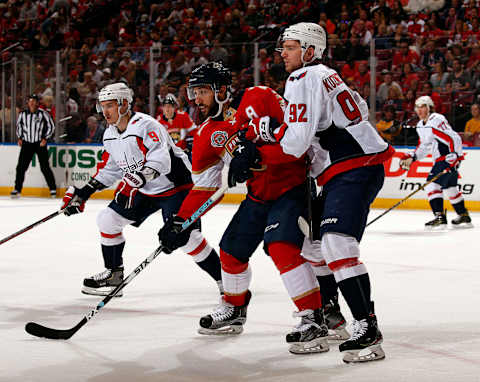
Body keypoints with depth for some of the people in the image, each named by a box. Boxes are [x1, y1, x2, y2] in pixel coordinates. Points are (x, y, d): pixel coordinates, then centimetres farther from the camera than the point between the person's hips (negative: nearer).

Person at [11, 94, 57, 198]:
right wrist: (20, 138, 11)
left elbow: (51, 126, 0)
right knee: (21, 166, -2)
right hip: (27, 143, 3)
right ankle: (17, 189, 6)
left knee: (45, 167, -3)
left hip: (40, 143, -3)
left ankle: (53, 189, 6)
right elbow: (19, 125, 20)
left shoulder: (43, 114, -7)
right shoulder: (23, 114, 3)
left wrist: (45, 138, -7)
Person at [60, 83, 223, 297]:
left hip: (174, 186, -9)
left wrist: (135, 180, -49)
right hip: (144, 191, 9)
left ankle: (224, 279, -8)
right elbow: (108, 170, 15)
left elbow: (160, 160, -37)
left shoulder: (145, 125, -24)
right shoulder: (110, 135, 4)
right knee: (107, 220, 3)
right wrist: (83, 193, 10)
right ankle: (114, 275, 17)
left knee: (187, 238, -21)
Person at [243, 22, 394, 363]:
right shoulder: (326, 75, 20)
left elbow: (297, 142, -19)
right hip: (345, 172, 11)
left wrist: (266, 128, 0)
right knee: (313, 239, 18)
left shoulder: (304, 79, -11)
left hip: (357, 169, -11)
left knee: (337, 244, -23)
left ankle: (368, 330, -28)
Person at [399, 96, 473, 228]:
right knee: (449, 187, 14)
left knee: (432, 184, -15)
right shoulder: (420, 125, 14)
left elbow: (454, 138, -23)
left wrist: (454, 156, -29)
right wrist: (411, 157, 13)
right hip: (440, 159, 10)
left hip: (450, 158, -10)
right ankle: (464, 216, 25)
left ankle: (439, 217, -16)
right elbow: (424, 146, 24)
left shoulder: (437, 120, -16)